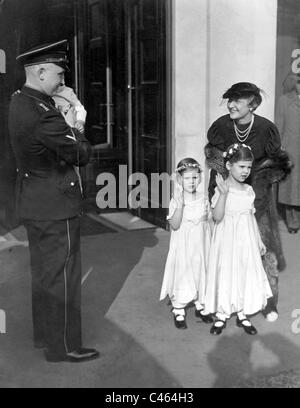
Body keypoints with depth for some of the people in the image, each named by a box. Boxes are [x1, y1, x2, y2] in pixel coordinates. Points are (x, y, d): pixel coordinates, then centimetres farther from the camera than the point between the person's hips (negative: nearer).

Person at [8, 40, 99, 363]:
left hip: (33, 202, 10)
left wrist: (69, 120, -3)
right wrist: (75, 129, 2)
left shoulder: (19, 101, 5)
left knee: (43, 271, 21)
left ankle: (44, 333, 38)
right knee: (61, 275, 3)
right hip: (55, 206, -10)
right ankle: (63, 346, 18)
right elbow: (82, 153, -17)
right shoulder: (42, 114, -26)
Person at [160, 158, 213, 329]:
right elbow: (175, 225, -21)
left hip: (201, 244, 4)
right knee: (182, 274, 2)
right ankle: (179, 310, 17)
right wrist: (180, 204, -29)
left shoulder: (203, 198, 0)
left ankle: (200, 305, 32)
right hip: (183, 245, -4)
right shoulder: (176, 200, -12)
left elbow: (207, 221, 10)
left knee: (202, 273, 13)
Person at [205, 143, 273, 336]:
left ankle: (242, 314, 25)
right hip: (227, 241, -5)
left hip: (247, 241, 5)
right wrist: (224, 193, -30)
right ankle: (222, 315, 18)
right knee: (225, 275, 2)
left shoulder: (249, 190, 5)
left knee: (247, 275, 9)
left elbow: (252, 217, 14)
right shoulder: (221, 190, -11)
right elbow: (217, 217, -21)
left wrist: (259, 241, 16)